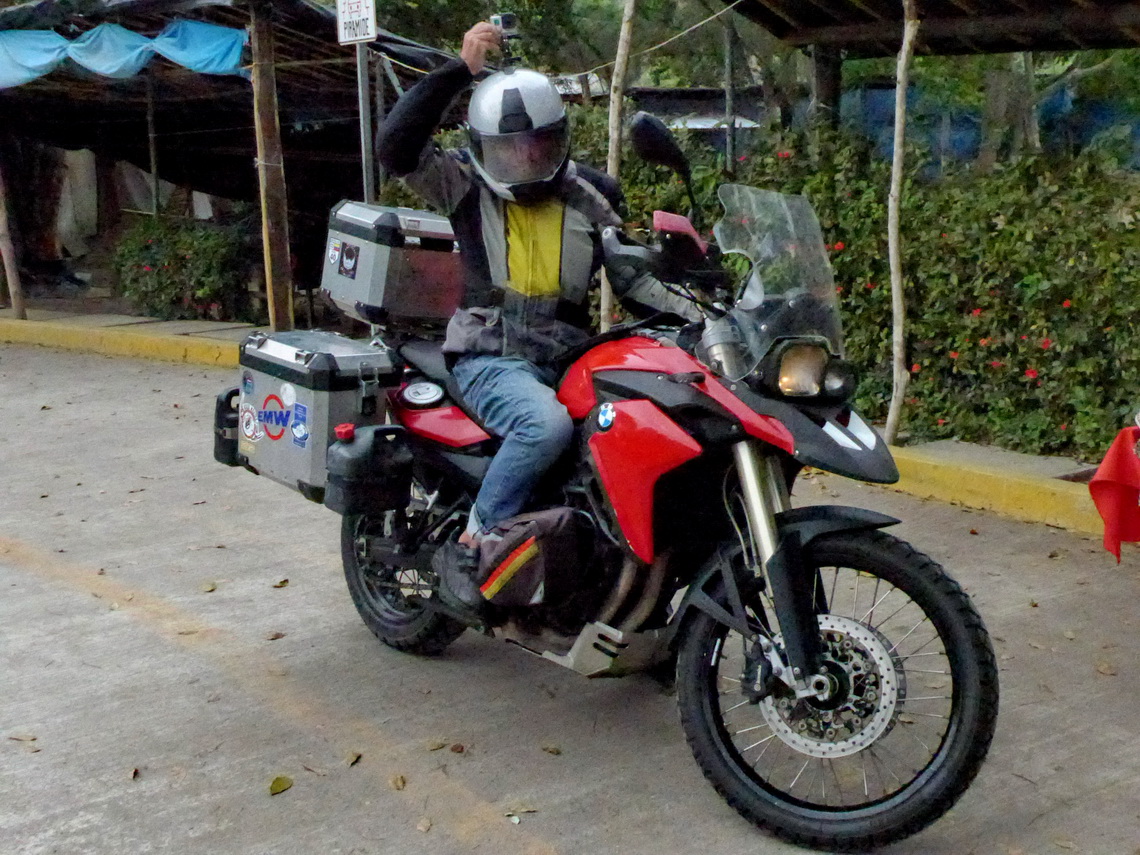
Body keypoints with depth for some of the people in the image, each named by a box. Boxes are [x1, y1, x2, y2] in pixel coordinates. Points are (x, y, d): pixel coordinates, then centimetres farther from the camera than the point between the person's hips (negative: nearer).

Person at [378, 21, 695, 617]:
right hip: (490, 359, -4)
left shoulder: (586, 200, 11)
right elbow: (397, 148, -15)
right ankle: (467, 549, -19)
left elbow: (632, 277, 14)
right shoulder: (467, 186, 1)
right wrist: (460, 69, -18)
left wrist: (695, 314, -3)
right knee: (546, 424, -35)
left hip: (567, 359, 5)